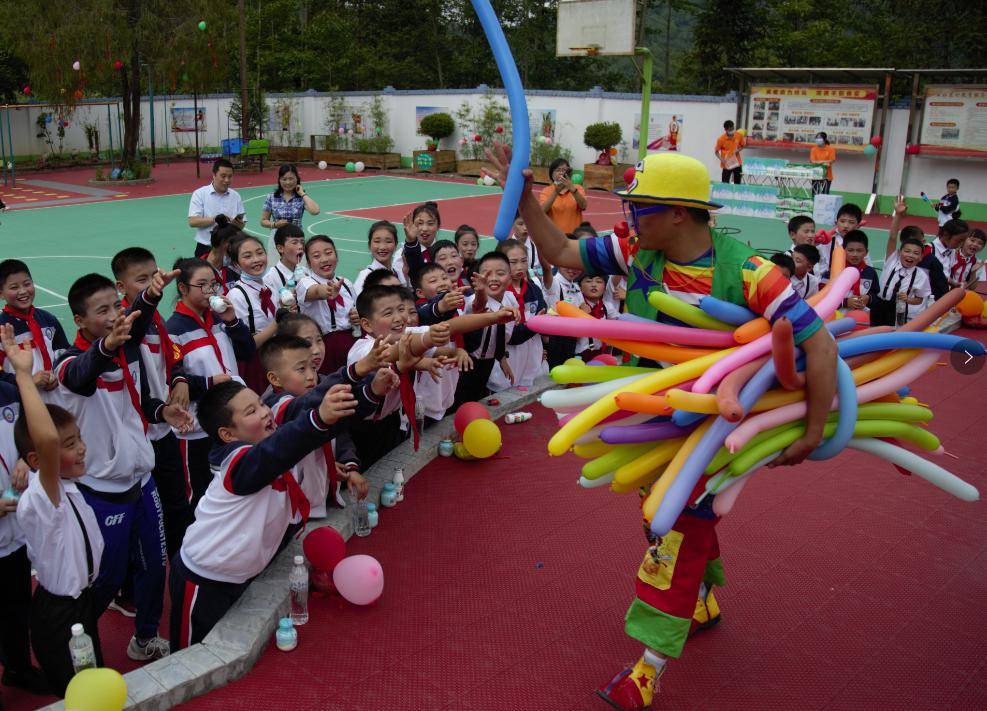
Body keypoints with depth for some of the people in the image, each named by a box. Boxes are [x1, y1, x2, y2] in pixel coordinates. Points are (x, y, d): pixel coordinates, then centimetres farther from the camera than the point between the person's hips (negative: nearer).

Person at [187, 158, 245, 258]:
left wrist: (238, 224, -18)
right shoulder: (200, 194, -1)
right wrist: (214, 219, -23)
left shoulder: (235, 196, 7)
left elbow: (241, 225, 6)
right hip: (206, 249, -2)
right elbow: (192, 222, -10)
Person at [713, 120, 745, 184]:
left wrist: (738, 150, -10)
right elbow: (716, 151, -7)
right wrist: (721, 159, -23)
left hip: (737, 163, 4)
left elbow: (743, 145, 11)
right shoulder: (721, 139, -15)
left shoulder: (738, 136, -5)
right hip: (727, 164, -4)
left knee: (737, 184, 12)